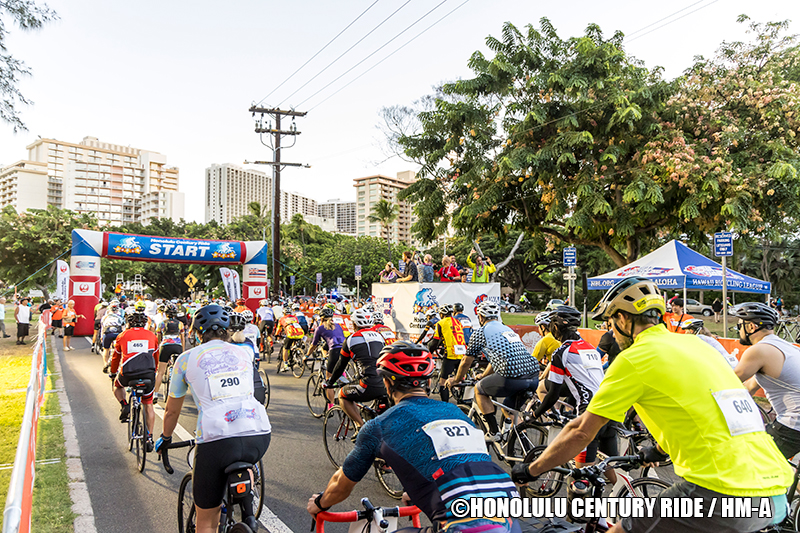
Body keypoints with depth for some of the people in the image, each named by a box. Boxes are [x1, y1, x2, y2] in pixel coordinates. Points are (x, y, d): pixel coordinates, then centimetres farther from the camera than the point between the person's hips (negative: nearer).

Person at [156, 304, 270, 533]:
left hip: (217, 440, -3)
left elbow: (172, 410, 25)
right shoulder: (245, 353, 21)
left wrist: (165, 439, 45)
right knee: (243, 460, 40)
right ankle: (247, 511, 19)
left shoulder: (187, 358, 14)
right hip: (259, 436, 3)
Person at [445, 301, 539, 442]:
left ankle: (494, 432, 14)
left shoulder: (480, 332, 9)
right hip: (535, 378, 7)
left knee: (479, 390, 18)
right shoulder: (508, 329, 30)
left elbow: (466, 362, 16)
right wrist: (483, 376, 56)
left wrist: (456, 379, 34)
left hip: (512, 377, -7)